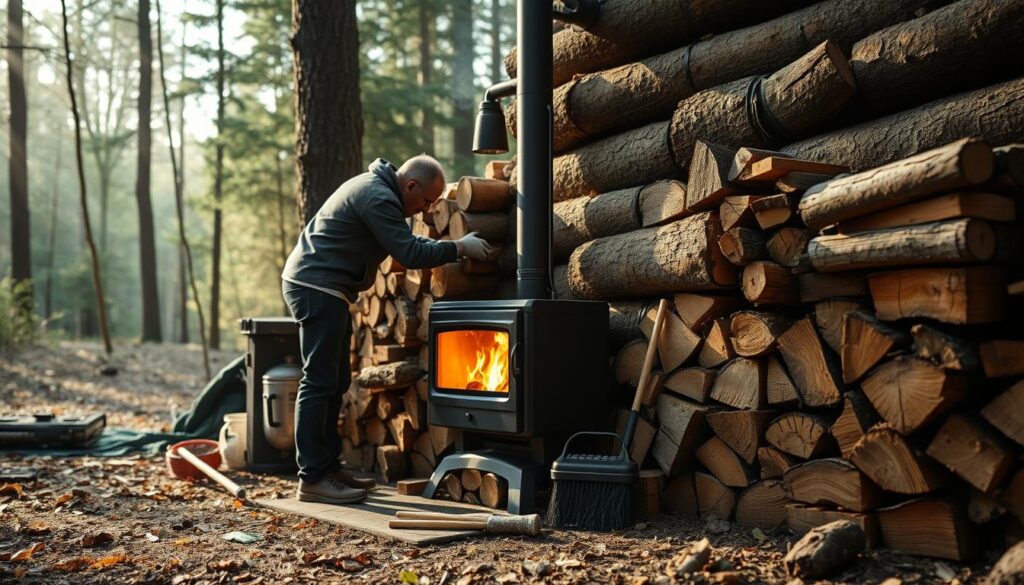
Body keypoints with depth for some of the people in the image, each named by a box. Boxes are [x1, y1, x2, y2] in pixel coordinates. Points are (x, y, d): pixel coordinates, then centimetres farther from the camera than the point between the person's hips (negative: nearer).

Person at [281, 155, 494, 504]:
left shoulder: (377, 190, 17)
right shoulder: (378, 197, -17)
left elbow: (406, 243, 24)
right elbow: (409, 255, -21)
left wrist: (449, 250, 13)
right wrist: (459, 249, -12)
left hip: (323, 291, 11)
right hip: (317, 288, -11)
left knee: (335, 383, 12)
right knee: (319, 382, -11)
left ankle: (327, 467, 17)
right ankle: (312, 478, -10)